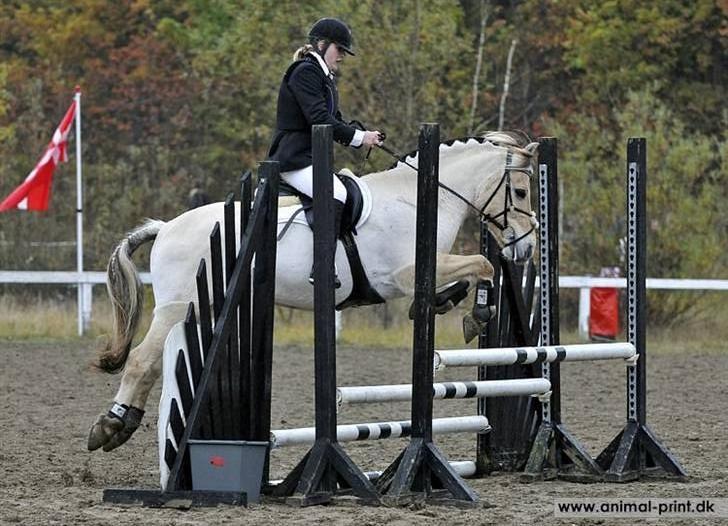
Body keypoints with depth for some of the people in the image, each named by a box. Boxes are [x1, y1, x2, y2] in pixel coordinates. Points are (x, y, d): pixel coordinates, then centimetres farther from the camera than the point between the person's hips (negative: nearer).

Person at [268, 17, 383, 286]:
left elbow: (334, 120, 20)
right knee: (335, 195, -30)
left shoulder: (323, 75, 21)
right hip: (294, 159, -11)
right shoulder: (305, 72, -12)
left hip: (311, 157, 11)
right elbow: (319, 119, -21)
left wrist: (363, 136, 3)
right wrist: (359, 137, -18)